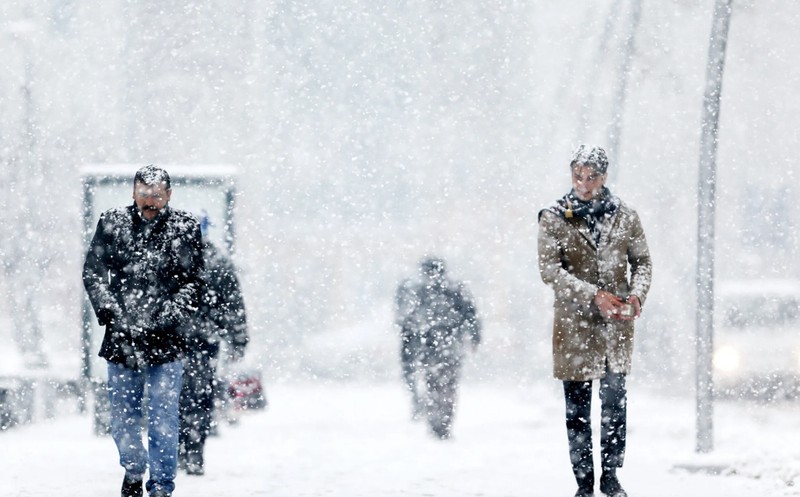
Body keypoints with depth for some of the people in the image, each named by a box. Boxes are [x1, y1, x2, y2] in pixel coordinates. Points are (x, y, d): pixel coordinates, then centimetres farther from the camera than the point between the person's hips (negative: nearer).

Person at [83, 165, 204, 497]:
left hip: (165, 342, -2)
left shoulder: (185, 229, -2)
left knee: (163, 419, -5)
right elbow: (92, 272, 4)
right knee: (123, 419, 13)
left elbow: (194, 282, -2)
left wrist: (169, 316, -14)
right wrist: (108, 310, -10)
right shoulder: (112, 223, 3)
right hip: (121, 337, 2)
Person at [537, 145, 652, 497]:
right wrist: (595, 296, -19)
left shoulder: (625, 217, 6)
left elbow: (642, 262, 12)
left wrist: (636, 295, -9)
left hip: (616, 324, 2)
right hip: (574, 325, -1)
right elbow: (550, 270, -9)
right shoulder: (554, 219, -2)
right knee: (577, 408, 3)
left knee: (616, 402, 1)